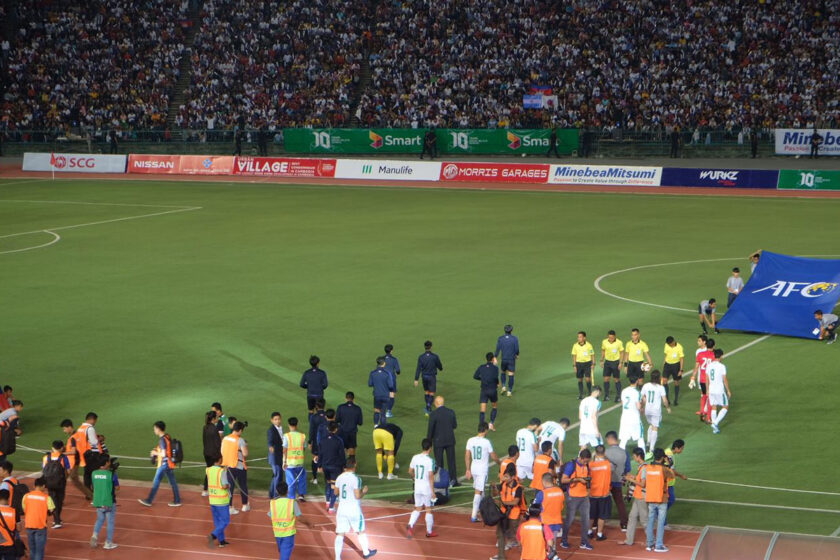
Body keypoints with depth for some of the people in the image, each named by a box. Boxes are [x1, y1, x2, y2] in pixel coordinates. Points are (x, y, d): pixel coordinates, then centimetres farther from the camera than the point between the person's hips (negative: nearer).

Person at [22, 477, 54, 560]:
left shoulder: (26, 496, -1)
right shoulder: (46, 497, -9)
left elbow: (23, 510, 4)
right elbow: (51, 510, -6)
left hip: (29, 525, 3)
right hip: (40, 525, -3)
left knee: (32, 548, 20)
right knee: (39, 549, 3)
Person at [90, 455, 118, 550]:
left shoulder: (94, 473, -4)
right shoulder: (112, 474, -16)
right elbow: (117, 488, -7)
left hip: (98, 502, 4)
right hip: (109, 502, -4)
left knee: (100, 519, 23)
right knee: (110, 522, 12)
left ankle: (95, 535, 1)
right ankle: (108, 543, 17)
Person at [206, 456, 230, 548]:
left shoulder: (208, 470, -1)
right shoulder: (222, 471, -19)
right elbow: (224, 486, -26)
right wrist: (228, 485, -3)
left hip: (212, 499, 6)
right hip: (222, 501, -6)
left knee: (217, 521, 16)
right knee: (225, 521, 4)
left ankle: (221, 541, 21)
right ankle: (213, 536, -15)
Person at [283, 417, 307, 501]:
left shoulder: (286, 436, -9)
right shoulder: (302, 436, -1)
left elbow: (284, 450, -11)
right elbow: (304, 448, 7)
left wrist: (284, 462, -7)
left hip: (290, 463, -2)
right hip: (300, 462, 2)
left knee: (291, 481, 6)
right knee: (302, 478, 22)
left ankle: (291, 498, 9)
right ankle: (302, 494, 19)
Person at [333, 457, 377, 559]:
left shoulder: (340, 477, 1)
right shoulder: (356, 479, -17)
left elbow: (336, 492, 12)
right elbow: (357, 496, -18)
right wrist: (364, 492, 1)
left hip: (342, 508, 4)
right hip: (354, 509, -4)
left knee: (340, 534, 4)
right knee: (361, 531, 16)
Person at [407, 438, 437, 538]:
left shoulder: (415, 458, 0)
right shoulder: (430, 460, -16)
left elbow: (410, 471, 9)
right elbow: (431, 476, -18)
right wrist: (433, 491, -14)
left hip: (417, 487, 5)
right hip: (427, 488, -5)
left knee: (418, 509, 13)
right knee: (428, 510, 8)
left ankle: (410, 525, -10)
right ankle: (429, 532, 18)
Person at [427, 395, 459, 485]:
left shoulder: (433, 415, -16)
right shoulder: (451, 412, -4)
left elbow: (430, 430, -12)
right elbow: (455, 426, 4)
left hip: (438, 441, -3)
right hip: (450, 440, 3)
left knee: (439, 462, 8)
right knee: (451, 461, 13)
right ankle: (453, 480, 15)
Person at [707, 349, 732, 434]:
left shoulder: (709, 366, 2)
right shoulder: (722, 366, -14)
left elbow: (707, 379, 9)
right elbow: (725, 380, -12)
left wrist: (708, 390, 20)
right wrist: (728, 391, -1)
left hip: (711, 390, 6)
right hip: (720, 391, -6)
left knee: (714, 408, 13)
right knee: (725, 407, 8)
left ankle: (715, 428, 15)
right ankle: (715, 423, -6)